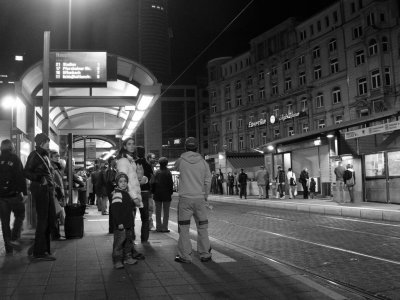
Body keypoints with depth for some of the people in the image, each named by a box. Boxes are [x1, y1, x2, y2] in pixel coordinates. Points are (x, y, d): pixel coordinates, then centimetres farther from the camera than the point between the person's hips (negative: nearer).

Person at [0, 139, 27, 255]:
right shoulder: (15, 159, -5)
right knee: (19, 215, 13)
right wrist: (24, 193, -9)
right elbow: (21, 177, -11)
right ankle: (14, 238, -6)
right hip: (14, 194, -3)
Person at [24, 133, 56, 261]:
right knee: (43, 220, -5)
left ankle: (37, 247, 21)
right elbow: (26, 172, -12)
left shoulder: (45, 155, 20)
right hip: (40, 189, -9)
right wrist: (39, 178, -25)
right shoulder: (34, 155, -6)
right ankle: (39, 252, 2)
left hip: (48, 189, 9)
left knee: (51, 219, 10)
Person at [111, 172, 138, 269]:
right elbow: (115, 210, -21)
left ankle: (127, 257, 29)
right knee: (119, 242, -4)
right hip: (120, 224, -9)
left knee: (129, 241, 17)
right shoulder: (117, 194, -15)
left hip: (129, 223, 9)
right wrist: (119, 223, -25)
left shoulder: (127, 193, 14)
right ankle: (117, 261, 2)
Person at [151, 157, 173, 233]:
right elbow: (170, 183, -11)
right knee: (166, 212, 4)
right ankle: (164, 227, 2)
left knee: (158, 212, 11)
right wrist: (171, 192, 1)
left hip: (157, 195, 4)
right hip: (166, 195, -3)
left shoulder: (157, 172, 1)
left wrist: (153, 191, 8)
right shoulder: (168, 172, -10)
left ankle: (158, 227, 13)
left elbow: (152, 183, -1)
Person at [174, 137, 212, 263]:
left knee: (184, 228, 5)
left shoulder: (181, 160, -4)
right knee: (202, 227, 11)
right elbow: (208, 181, 2)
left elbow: (175, 167, 19)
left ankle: (185, 256, 7)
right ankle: (205, 254, 16)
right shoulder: (203, 162, 0)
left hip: (185, 198, -2)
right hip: (200, 198, 2)